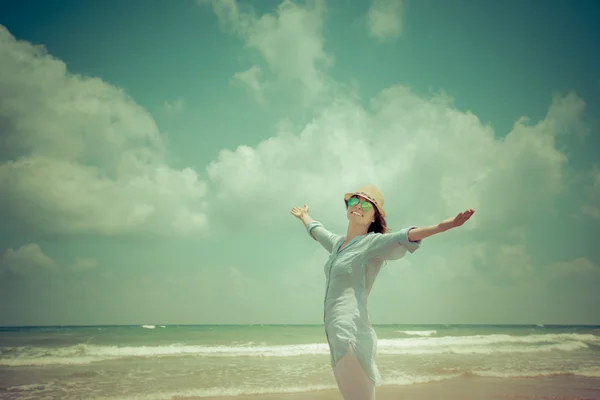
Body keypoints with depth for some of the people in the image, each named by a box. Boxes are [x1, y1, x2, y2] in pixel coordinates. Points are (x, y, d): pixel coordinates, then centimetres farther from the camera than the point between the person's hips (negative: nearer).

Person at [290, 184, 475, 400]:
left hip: (352, 334, -7)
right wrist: (304, 216, 62)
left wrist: (444, 225, -39)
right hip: (336, 336, 7)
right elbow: (317, 230, 42)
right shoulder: (337, 243, 20)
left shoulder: (373, 243, -3)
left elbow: (402, 237, -22)